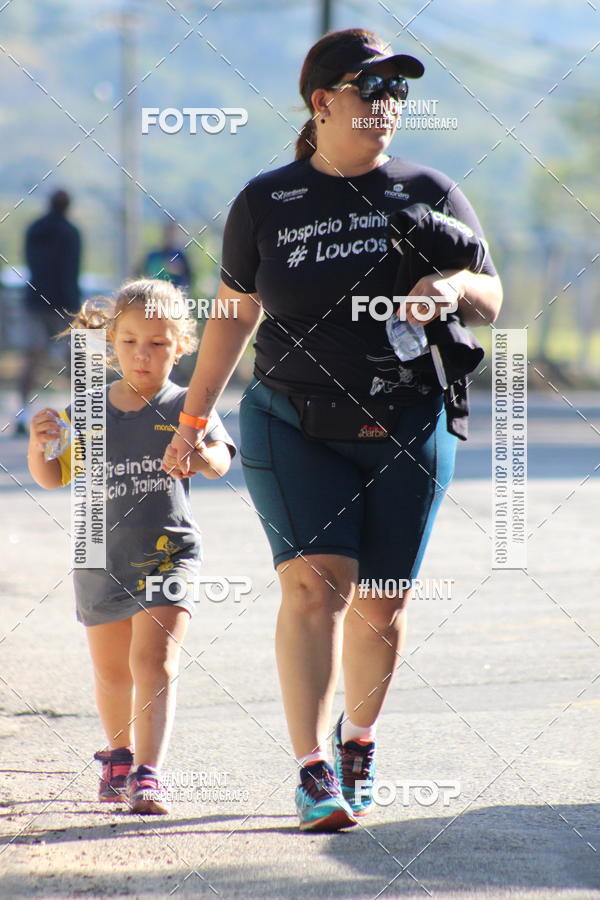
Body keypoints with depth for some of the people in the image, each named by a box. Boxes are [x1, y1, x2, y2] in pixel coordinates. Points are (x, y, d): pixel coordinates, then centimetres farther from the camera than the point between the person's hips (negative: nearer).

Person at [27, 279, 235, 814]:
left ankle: (148, 776, -24)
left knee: (154, 662, -18)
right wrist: (38, 446, -14)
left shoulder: (187, 407, -5)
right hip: (102, 562, 4)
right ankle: (119, 755, 42)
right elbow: (52, 477, 7)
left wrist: (203, 456, -43)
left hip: (169, 555, -4)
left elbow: (221, 462, -20)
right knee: (111, 672, 18)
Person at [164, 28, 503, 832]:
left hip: (406, 432, 1)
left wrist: (455, 289, -18)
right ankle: (314, 773, -18)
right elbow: (236, 312, 13)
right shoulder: (266, 202, 3)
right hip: (293, 426, -1)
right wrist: (195, 416, 14)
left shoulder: (428, 193, 4)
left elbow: (490, 301, 6)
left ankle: (359, 736, 31)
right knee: (315, 580, -17)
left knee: (381, 604, 4)